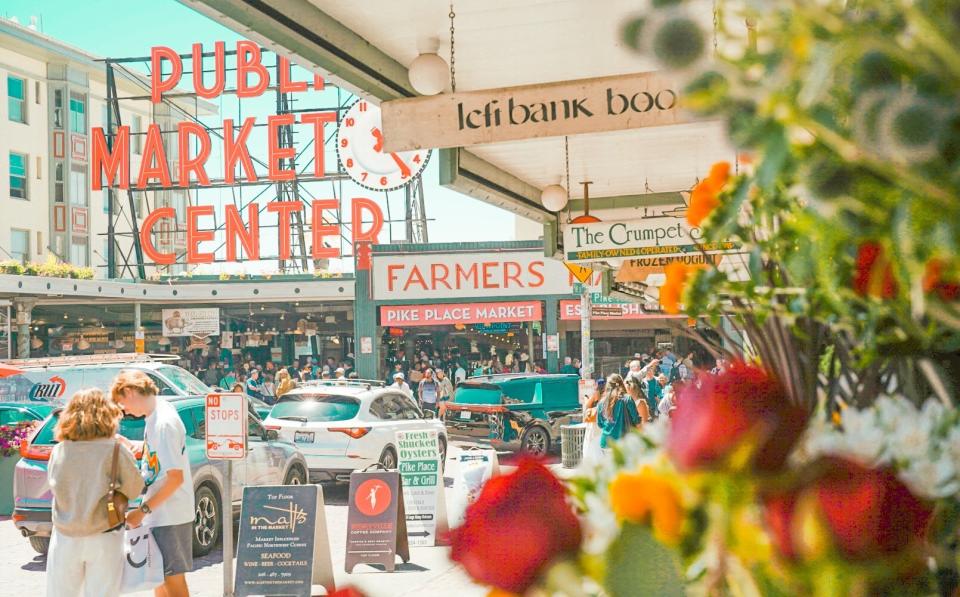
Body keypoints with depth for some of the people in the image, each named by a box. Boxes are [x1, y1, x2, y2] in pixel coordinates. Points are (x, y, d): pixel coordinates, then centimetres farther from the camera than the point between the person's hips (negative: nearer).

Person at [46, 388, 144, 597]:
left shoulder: (58, 452, -6)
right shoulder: (115, 451, -14)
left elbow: (55, 487, 3)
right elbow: (134, 489, -5)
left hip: (65, 540, 2)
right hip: (103, 540, -2)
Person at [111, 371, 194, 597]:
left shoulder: (164, 423, -22)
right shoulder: (156, 413, 6)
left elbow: (175, 478, -24)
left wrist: (143, 510, -21)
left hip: (170, 516, -9)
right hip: (159, 514, 9)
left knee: (173, 578, -2)